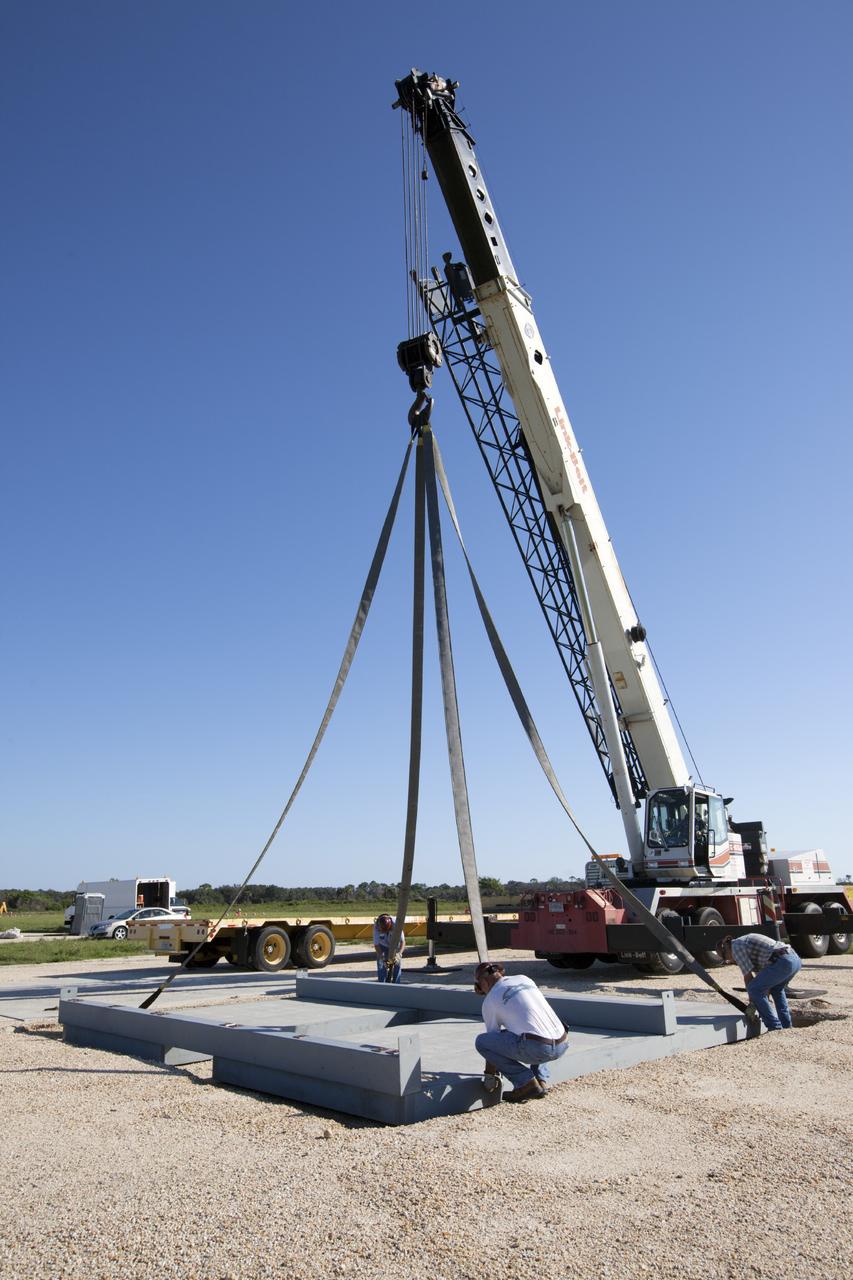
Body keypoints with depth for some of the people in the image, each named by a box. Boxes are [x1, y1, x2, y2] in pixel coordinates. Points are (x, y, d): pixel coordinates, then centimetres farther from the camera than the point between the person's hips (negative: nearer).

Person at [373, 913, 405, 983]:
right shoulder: (376, 927, -34)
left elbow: (402, 941, -34)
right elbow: (376, 944, -26)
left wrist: (399, 953, -49)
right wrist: (382, 957, -36)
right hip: (382, 946, 0)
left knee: (398, 963, -9)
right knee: (381, 965, -7)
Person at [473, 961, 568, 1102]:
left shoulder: (490, 1000, 5)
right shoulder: (524, 979, 21)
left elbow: (493, 1039, 13)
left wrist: (489, 1075, 29)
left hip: (538, 1048, -7)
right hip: (562, 1045, 7)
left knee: (481, 1041, 5)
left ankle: (527, 1083, 3)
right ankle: (540, 1080, 20)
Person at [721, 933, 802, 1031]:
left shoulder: (736, 947, 3)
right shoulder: (749, 940, 30)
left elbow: (748, 976, 1)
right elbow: (762, 973, 32)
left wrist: (752, 1003, 11)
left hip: (783, 962, -10)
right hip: (795, 959, 10)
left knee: (754, 989, -2)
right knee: (776, 988, 33)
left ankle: (775, 1027, 2)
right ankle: (786, 1025, 30)